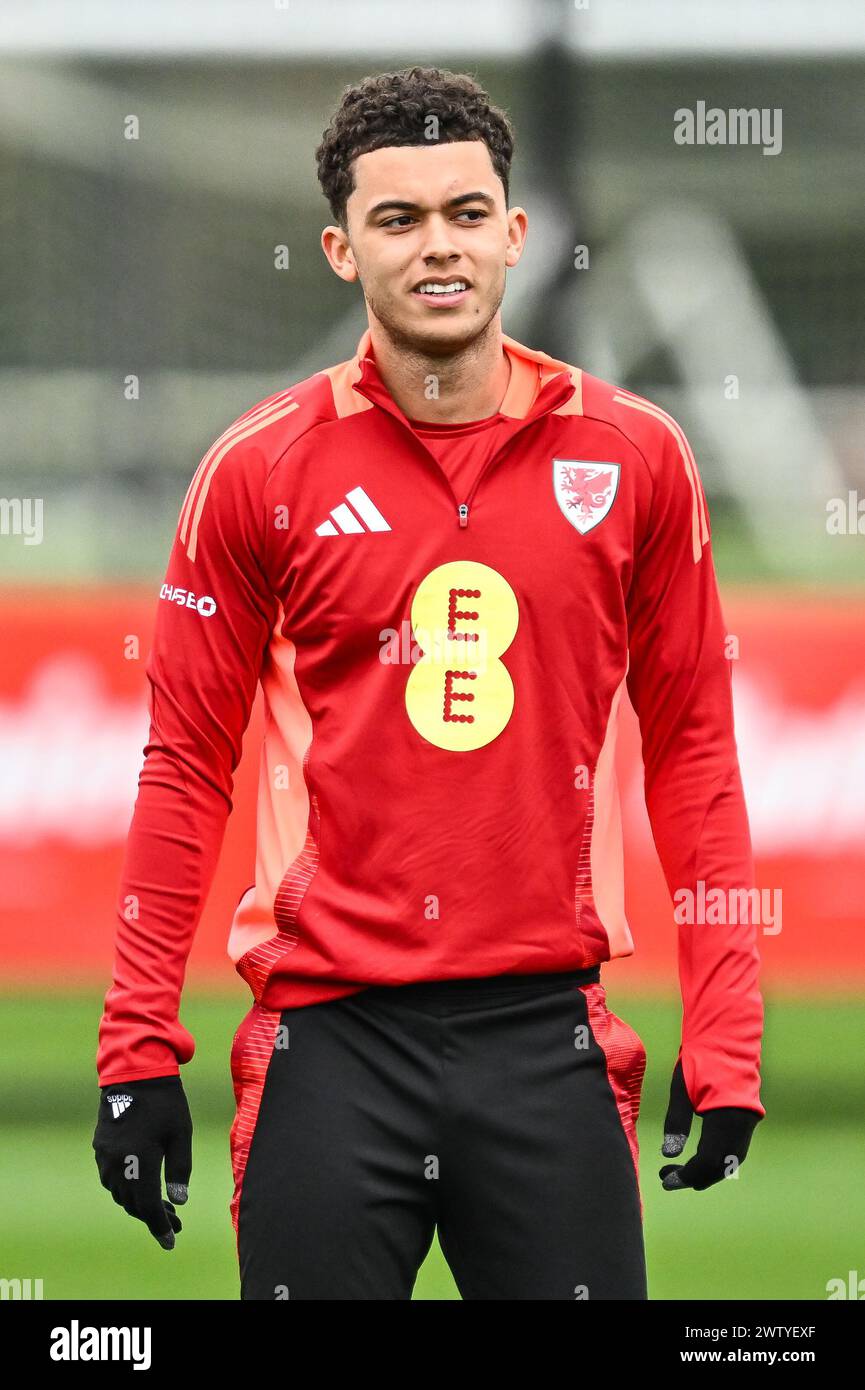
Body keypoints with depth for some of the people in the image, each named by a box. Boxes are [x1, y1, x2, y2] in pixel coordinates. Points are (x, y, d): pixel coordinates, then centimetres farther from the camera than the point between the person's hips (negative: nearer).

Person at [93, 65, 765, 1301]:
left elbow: (691, 746, 9)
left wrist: (724, 1039, 2)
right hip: (331, 1032, -1)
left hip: (549, 1028, 1)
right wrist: (138, 1048, 0)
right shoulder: (260, 470, 2)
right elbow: (187, 766, 5)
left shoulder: (632, 457, 5)